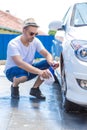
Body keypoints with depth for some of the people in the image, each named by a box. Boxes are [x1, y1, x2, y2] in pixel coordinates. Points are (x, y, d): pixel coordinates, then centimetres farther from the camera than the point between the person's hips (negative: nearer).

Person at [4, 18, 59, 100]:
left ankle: (35, 89, -1)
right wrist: (39, 72, -52)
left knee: (47, 64, -19)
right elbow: (20, 63, -40)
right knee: (23, 75, -41)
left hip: (28, 68, 5)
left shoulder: (36, 41, -8)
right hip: (12, 71, -5)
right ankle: (14, 86, -3)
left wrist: (51, 62, -37)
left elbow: (47, 54, -10)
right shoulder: (13, 44, -26)